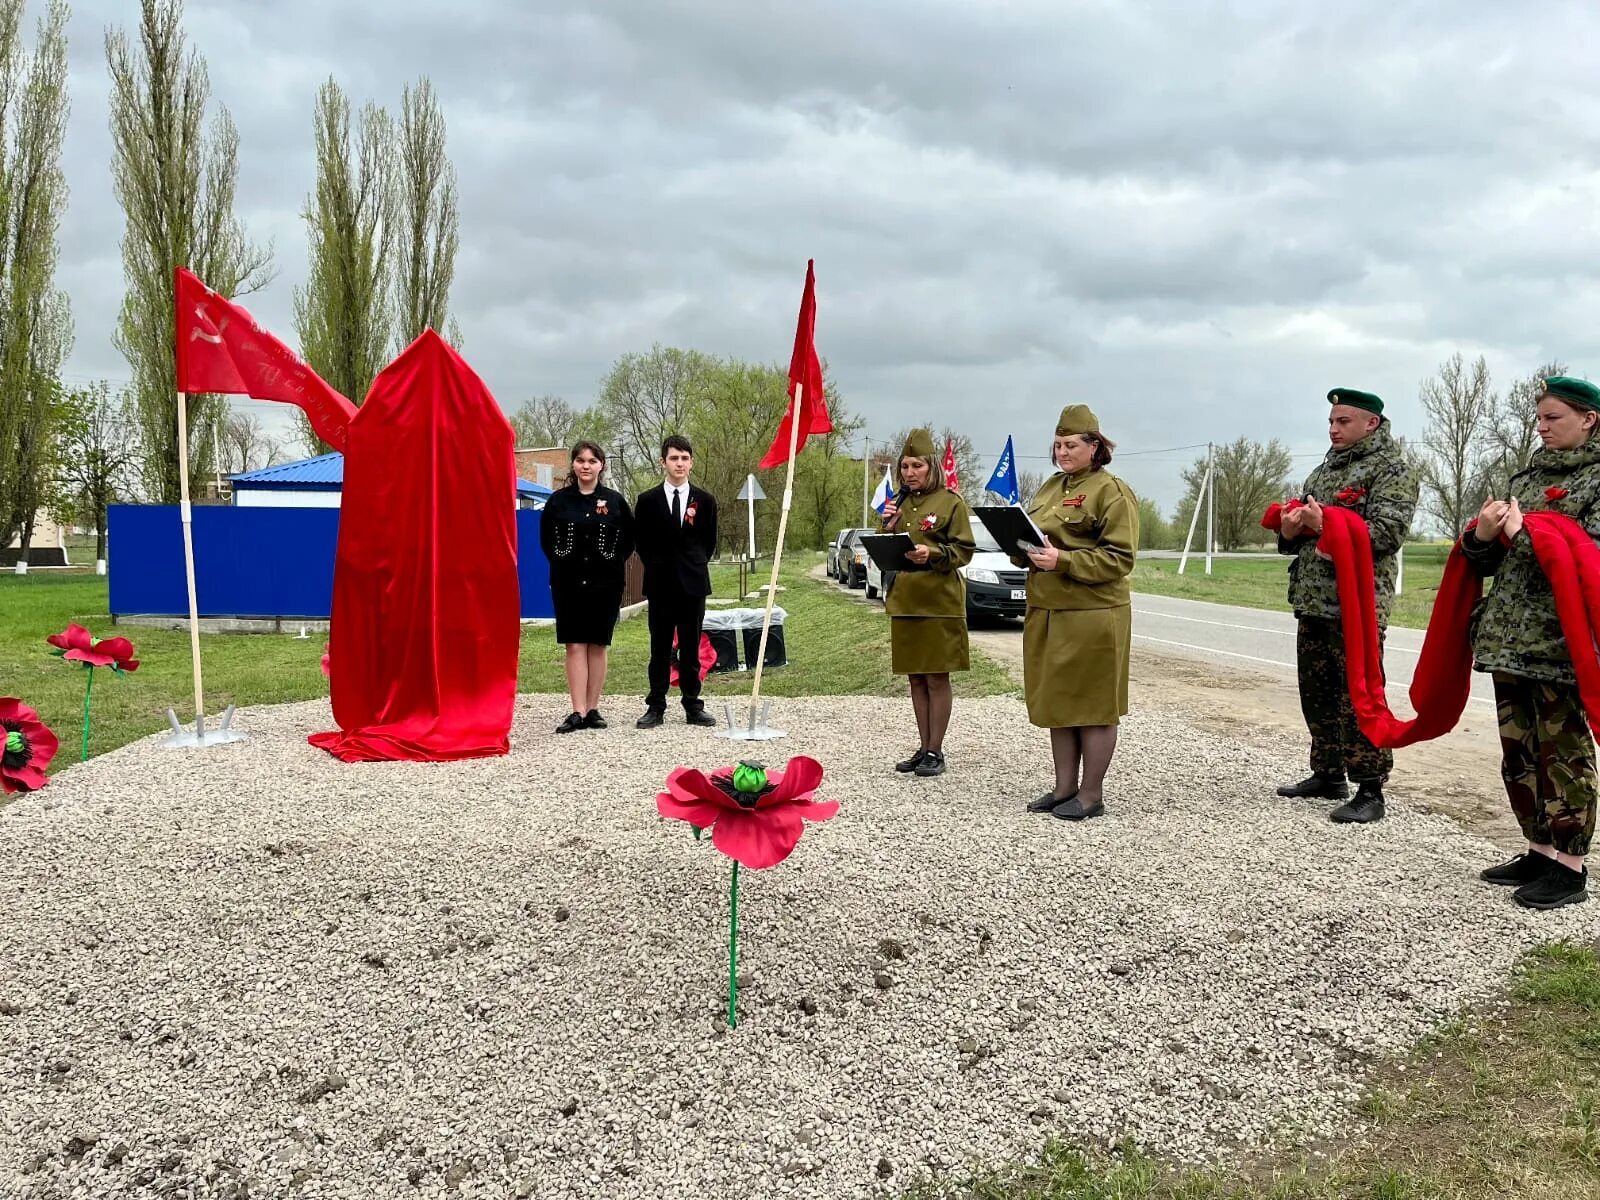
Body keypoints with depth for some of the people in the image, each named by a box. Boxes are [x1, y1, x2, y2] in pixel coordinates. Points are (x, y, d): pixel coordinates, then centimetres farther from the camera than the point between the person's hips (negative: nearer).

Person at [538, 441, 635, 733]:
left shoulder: (615, 501, 3)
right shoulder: (558, 500, 3)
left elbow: (629, 538, 10)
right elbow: (546, 539, 12)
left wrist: (613, 562, 2)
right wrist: (561, 562, 5)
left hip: (605, 582, 0)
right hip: (568, 582, 0)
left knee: (598, 645, 3)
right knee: (574, 645, -5)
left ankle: (593, 709, 10)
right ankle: (578, 711, -6)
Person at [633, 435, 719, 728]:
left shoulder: (704, 500, 5)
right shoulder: (647, 501, 2)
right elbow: (641, 542, 10)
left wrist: (695, 566, 9)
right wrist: (657, 567, 8)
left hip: (693, 583, 1)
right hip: (660, 583, 0)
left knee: (691, 647, 6)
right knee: (659, 649, 4)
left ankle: (693, 706, 11)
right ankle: (656, 707, 8)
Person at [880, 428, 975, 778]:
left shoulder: (951, 502, -4)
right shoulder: (899, 502, 13)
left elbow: (964, 550, -7)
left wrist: (933, 553, -23)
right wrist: (888, 525, -1)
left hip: (939, 602, -6)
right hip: (904, 600, 6)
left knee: (937, 678, -1)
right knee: (916, 678, 10)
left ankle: (936, 751, 6)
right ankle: (923, 748, 18)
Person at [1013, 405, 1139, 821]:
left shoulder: (1112, 491, -8)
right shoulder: (1051, 487, 17)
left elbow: (1118, 557, -14)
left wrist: (1063, 561, -22)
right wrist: (1024, 549, 3)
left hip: (1092, 615, -8)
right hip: (1045, 611, 8)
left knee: (1093, 705, 0)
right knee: (1056, 702, 13)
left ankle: (1092, 794, 9)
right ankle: (1064, 788, 23)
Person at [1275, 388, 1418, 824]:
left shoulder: (1392, 470, -5)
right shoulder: (1325, 468, 20)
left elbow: (1386, 533, -18)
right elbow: (1301, 530, 25)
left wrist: (1325, 524, -22)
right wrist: (1290, 529, 1)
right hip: (1312, 601, 8)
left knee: (1358, 698, -7)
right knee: (1317, 694, 14)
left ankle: (1370, 791, -1)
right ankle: (1328, 775, 26)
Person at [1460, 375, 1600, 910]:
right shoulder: (1528, 476, 16)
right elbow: (1484, 562, 17)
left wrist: (1521, 534, -17)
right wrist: (1483, 535, -4)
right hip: (1509, 635, 7)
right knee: (1518, 751, 11)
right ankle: (1540, 852, 23)